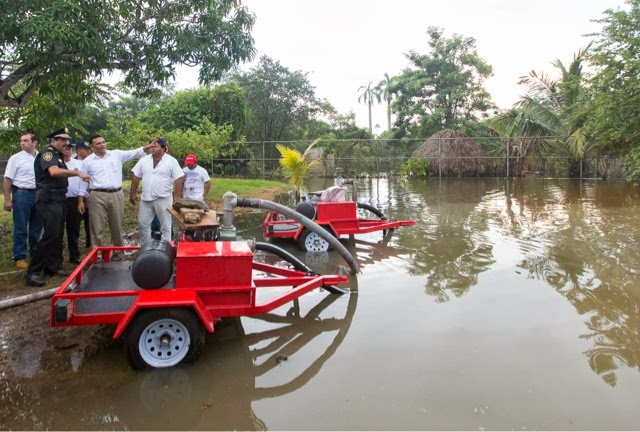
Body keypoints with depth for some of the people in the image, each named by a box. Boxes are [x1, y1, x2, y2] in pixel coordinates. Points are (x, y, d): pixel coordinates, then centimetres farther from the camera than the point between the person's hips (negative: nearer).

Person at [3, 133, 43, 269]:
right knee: (20, 228, 1)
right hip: (22, 194, -4)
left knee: (37, 226, 14)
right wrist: (7, 200, -8)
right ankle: (19, 257, 9)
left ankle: (35, 251, 29)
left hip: (39, 194, 4)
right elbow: (7, 179, -4)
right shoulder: (16, 158, -4)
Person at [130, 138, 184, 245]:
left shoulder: (171, 161, -6)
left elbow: (178, 180, -8)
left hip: (163, 199, -4)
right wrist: (133, 194, 7)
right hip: (146, 199, 4)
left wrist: (176, 198, -12)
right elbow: (136, 177, 10)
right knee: (143, 224, 11)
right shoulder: (144, 160, 6)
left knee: (165, 226, 4)